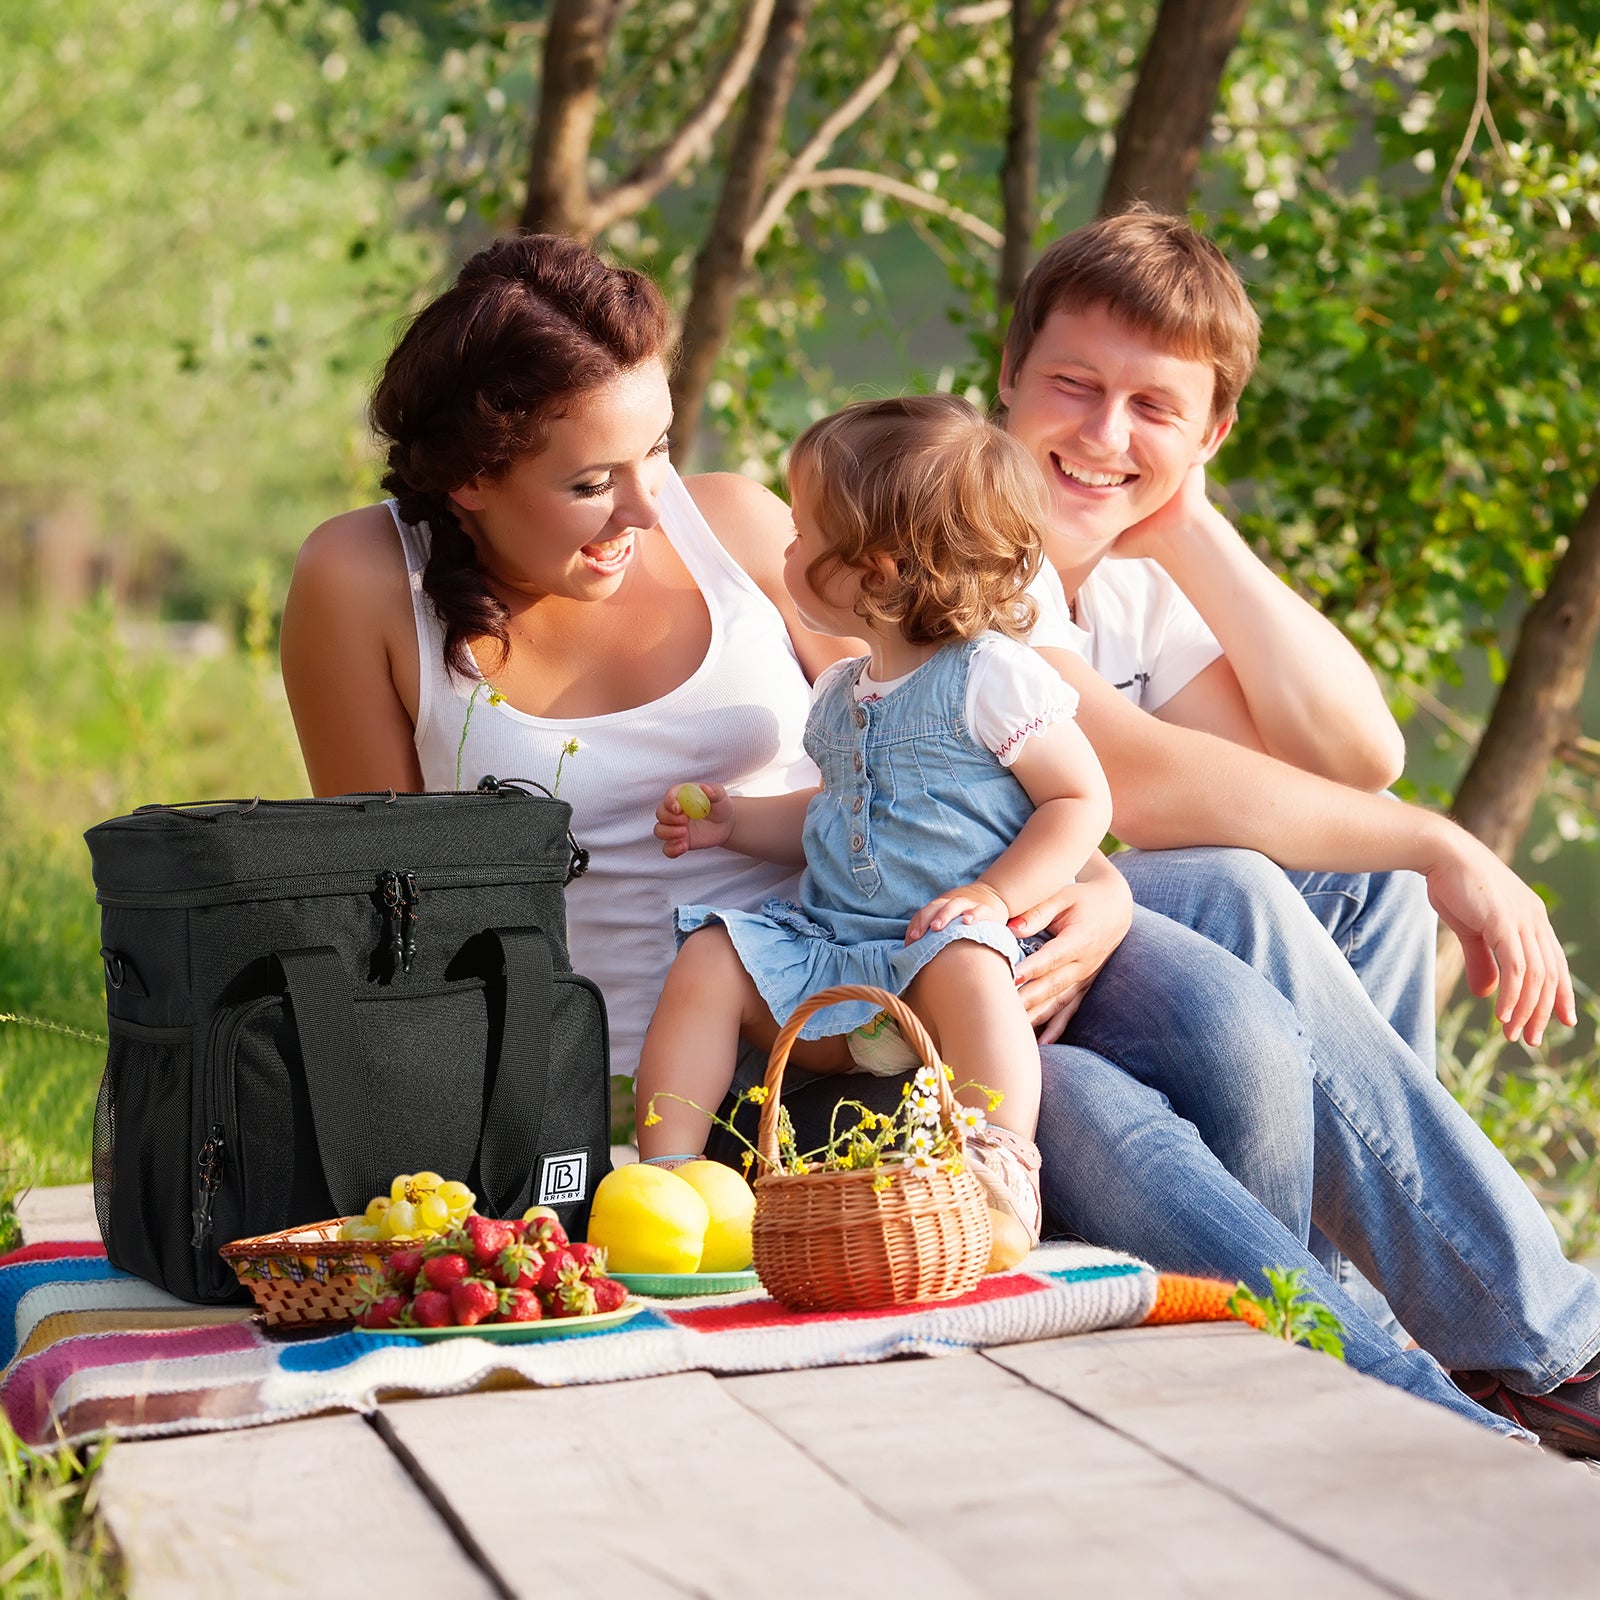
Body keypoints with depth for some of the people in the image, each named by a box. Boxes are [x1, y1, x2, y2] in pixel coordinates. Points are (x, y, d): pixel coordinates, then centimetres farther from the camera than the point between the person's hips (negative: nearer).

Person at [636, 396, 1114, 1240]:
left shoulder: (992, 677, -6)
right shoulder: (840, 694, 18)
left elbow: (1081, 800, -7)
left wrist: (996, 894, -19)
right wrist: (734, 821, 18)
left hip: (945, 939, -7)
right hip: (829, 942, 7)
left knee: (961, 965, -39)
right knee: (709, 958, -13)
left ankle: (1002, 1173, -39)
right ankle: (666, 1168, -14)